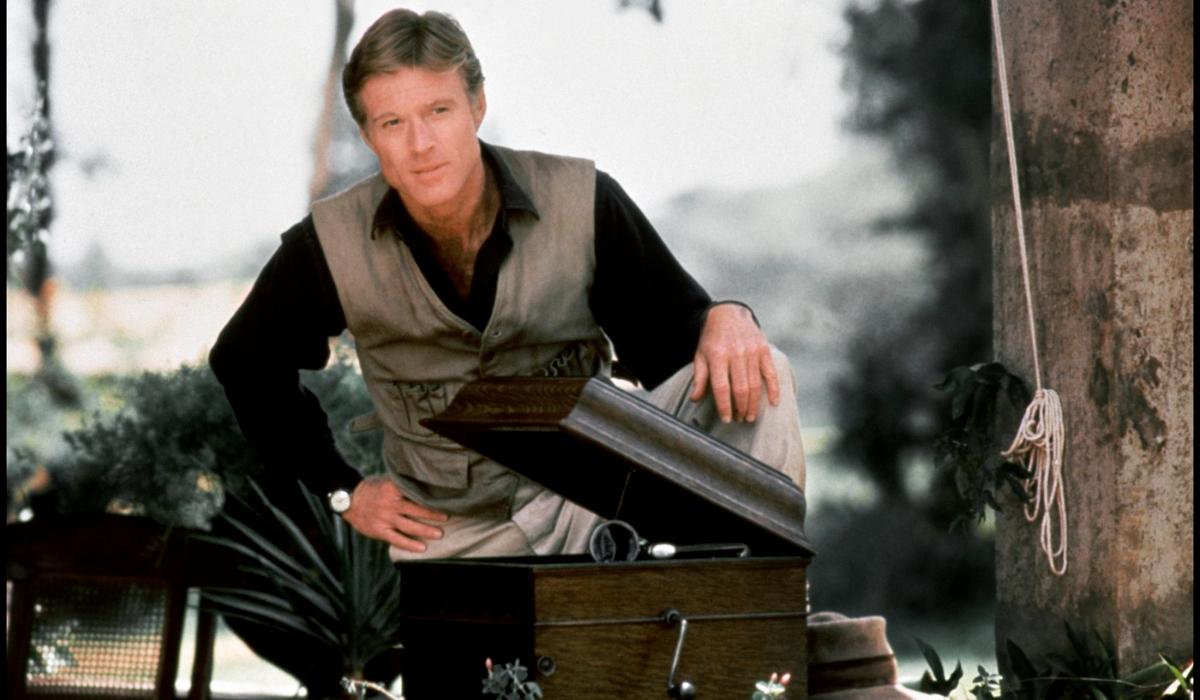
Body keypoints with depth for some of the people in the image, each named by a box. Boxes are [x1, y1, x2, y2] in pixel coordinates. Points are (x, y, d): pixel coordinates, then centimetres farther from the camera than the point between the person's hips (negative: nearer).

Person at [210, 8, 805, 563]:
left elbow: (670, 342, 1)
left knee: (755, 378, -23)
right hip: (456, 534, 1)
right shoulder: (331, 247, -8)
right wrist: (341, 489, 8)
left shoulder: (582, 203, -10)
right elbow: (244, 364, 12)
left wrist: (724, 318, -24)